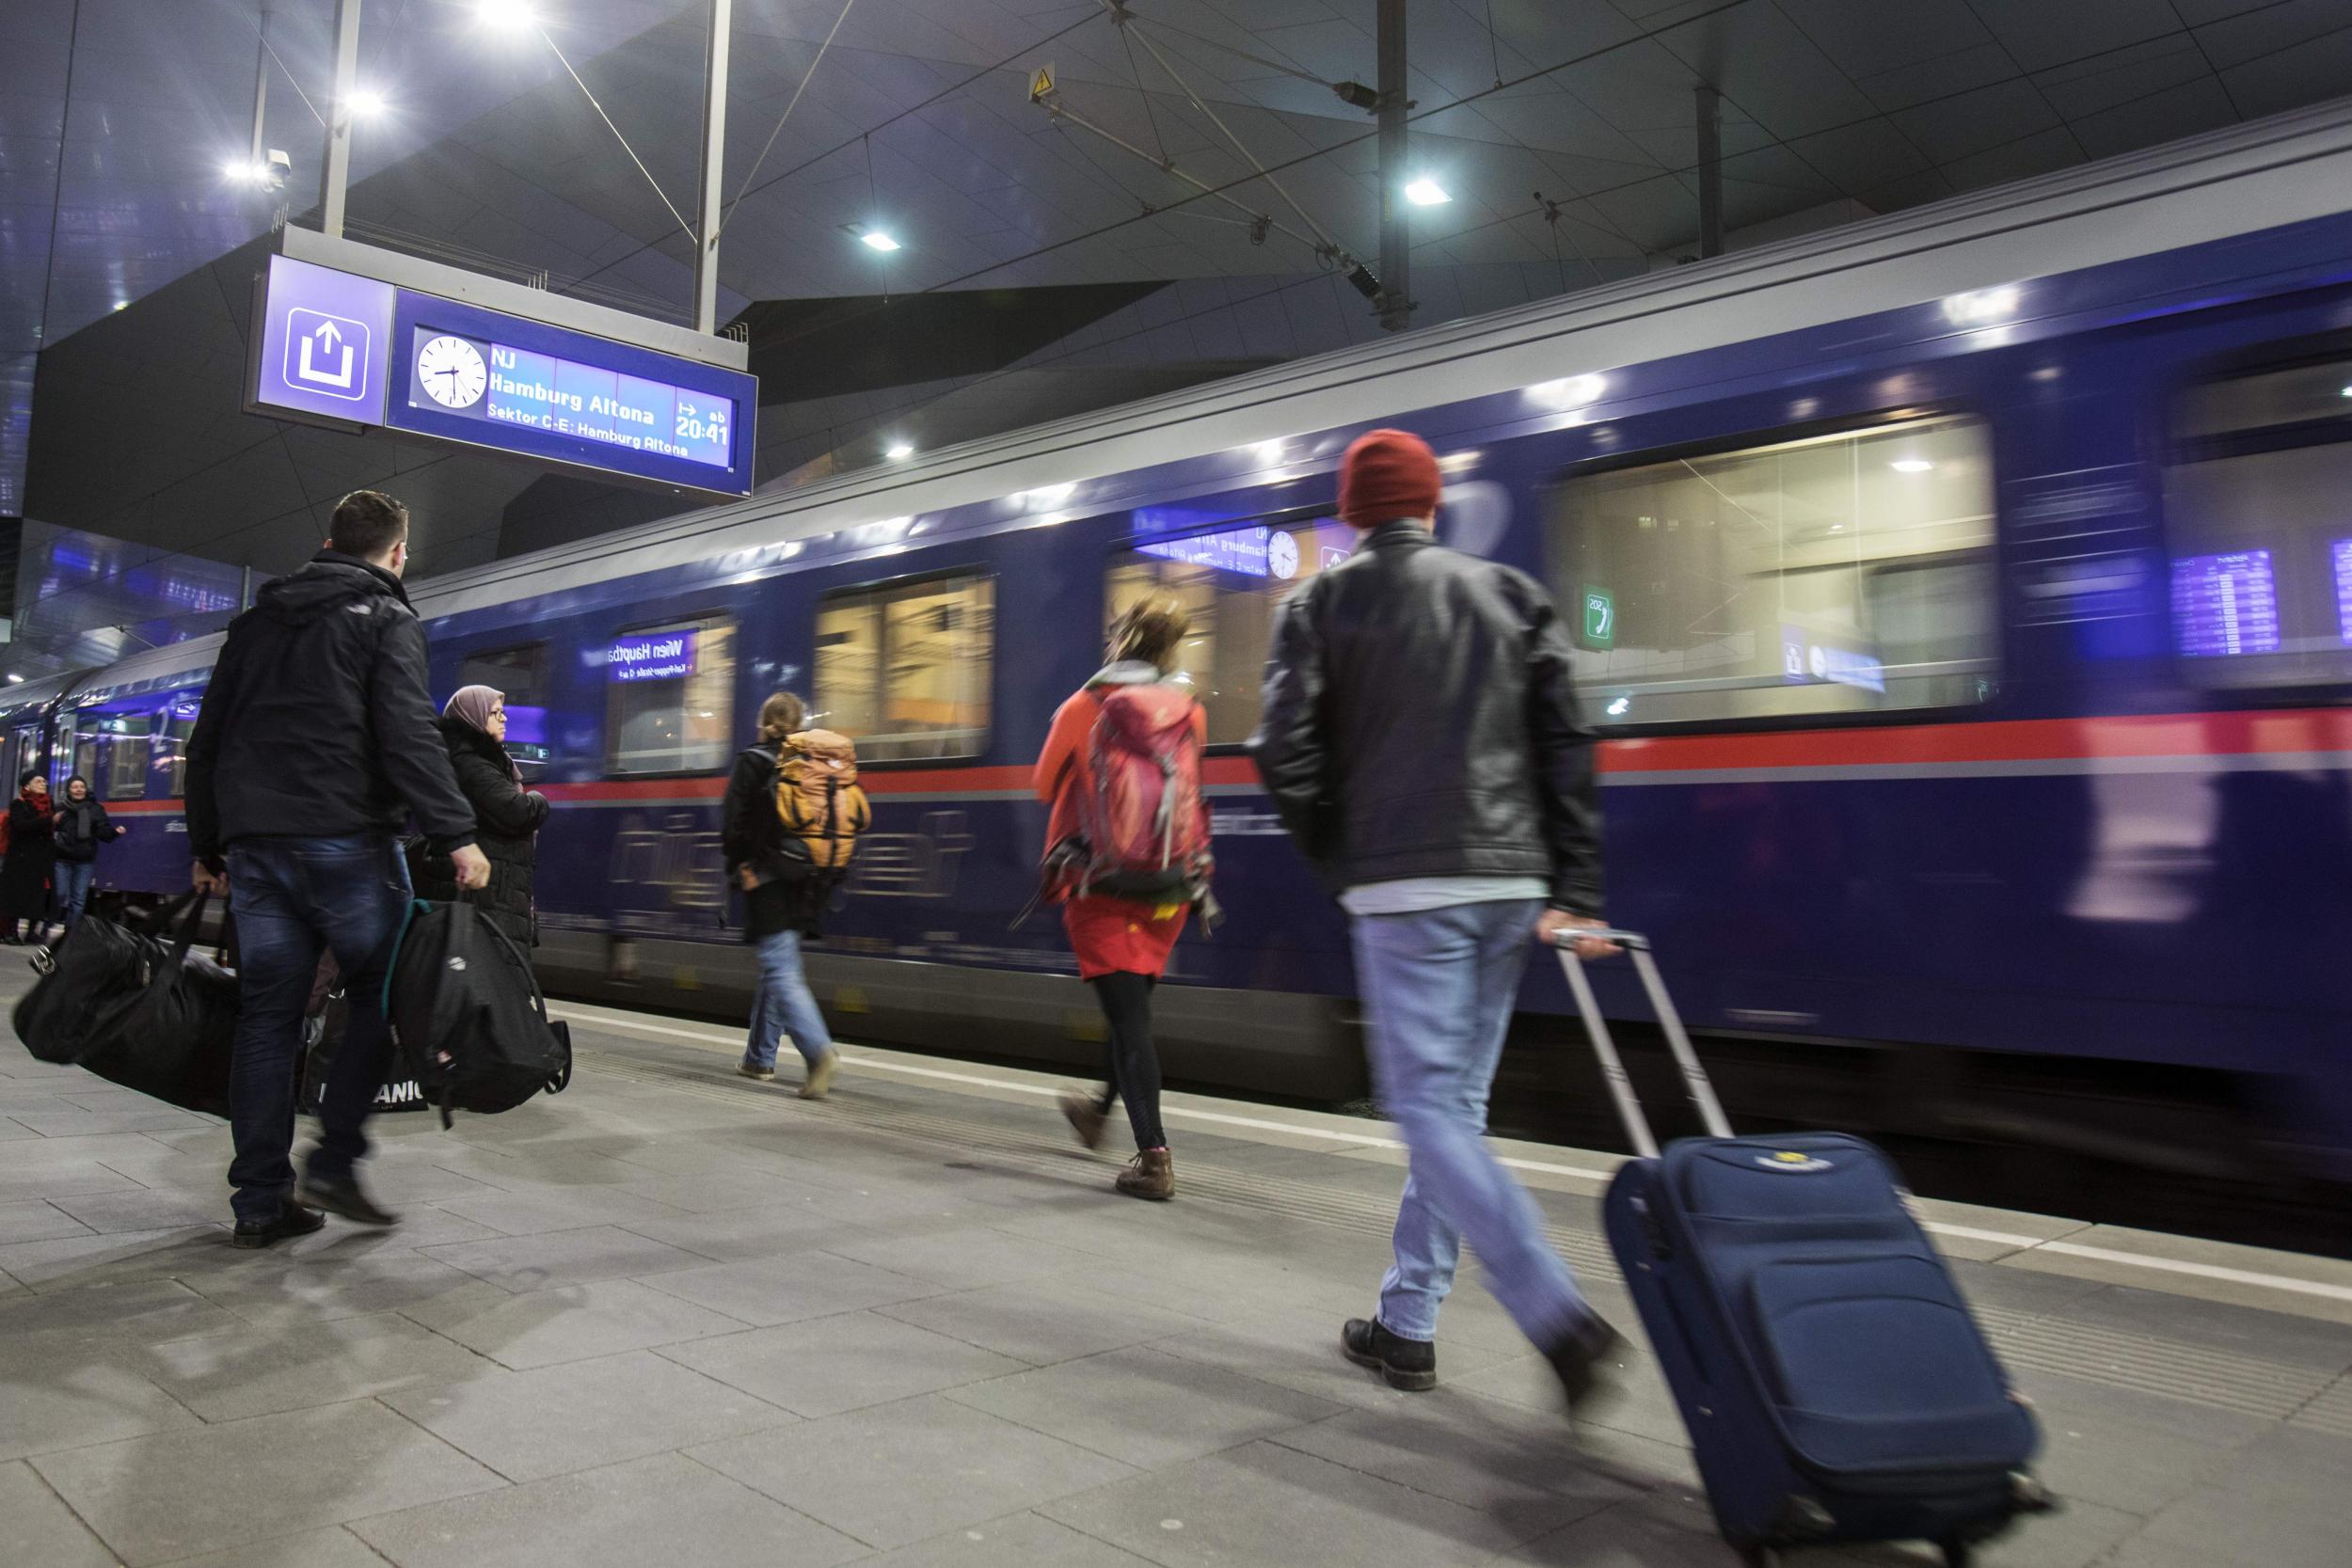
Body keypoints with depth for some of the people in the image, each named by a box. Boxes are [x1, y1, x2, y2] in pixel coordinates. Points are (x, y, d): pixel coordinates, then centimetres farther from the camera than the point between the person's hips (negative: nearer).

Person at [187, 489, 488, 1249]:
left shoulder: (257, 621, 20)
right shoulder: (386, 620, 0)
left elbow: (206, 742, 21)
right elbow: (409, 736, -14)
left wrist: (206, 846, 26)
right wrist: (456, 835, -17)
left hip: (254, 845, 6)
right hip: (345, 841, -6)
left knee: (267, 1015, 7)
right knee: (382, 995, 5)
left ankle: (261, 1200, 8)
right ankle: (334, 1164, -4)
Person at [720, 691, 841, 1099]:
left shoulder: (753, 762, -6)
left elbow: (733, 824, -12)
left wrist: (740, 867, 0)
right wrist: (821, 870, 13)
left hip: (768, 882, -6)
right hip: (805, 882, 6)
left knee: (781, 972, -9)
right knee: (777, 969, 17)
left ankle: (819, 1052, -25)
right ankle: (760, 1057, 27)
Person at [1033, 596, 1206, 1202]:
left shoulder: (1082, 709, -6)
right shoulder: (1190, 714, 1)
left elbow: (1045, 785, 6)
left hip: (1101, 885, -4)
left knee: (1128, 1013, -4)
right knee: (1131, 1004, 21)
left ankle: (1154, 1157, -11)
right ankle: (1099, 1110, 42)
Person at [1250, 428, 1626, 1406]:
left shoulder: (1322, 602, 3)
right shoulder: (1510, 594, 12)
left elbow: (1285, 750, -7)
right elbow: (1566, 746, 4)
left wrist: (1341, 859, 6)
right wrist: (1573, 893, 3)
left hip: (1405, 887, -5)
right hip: (1511, 882, 5)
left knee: (1429, 1109, -2)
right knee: (1455, 1104, 13)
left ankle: (1562, 1319, -15)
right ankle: (1407, 1325, 22)